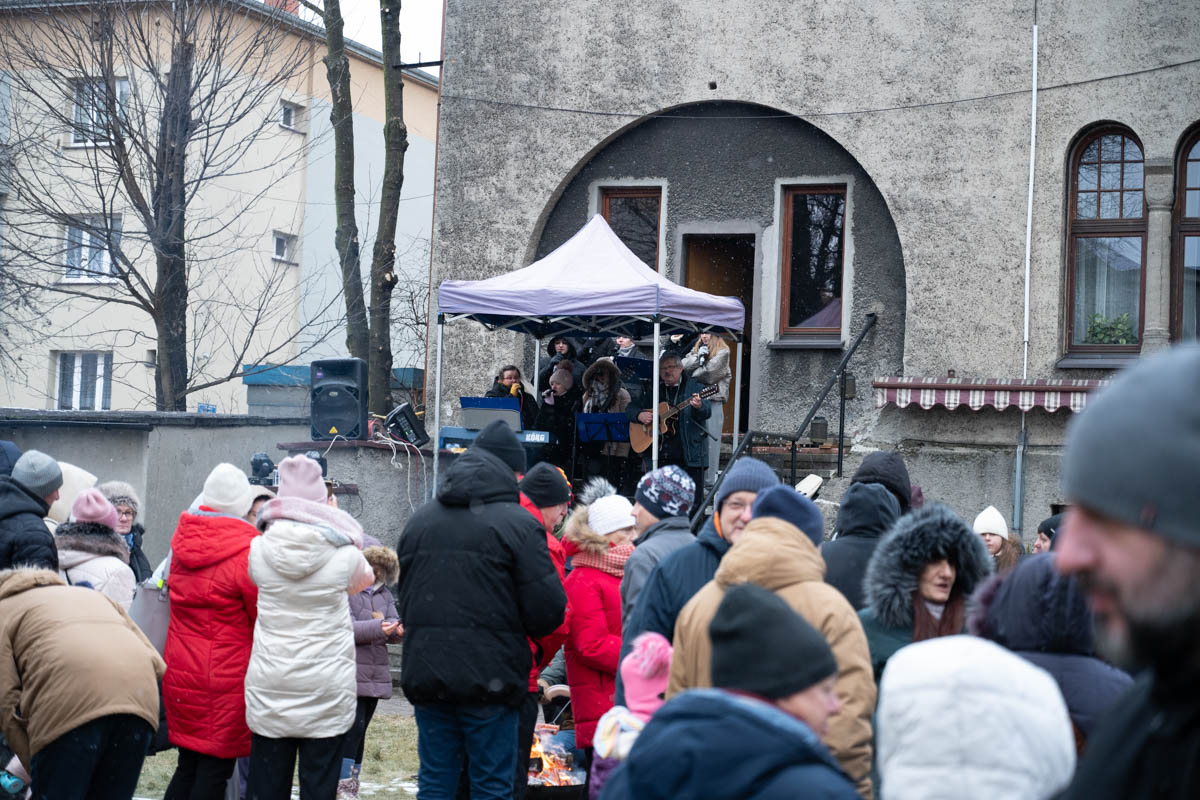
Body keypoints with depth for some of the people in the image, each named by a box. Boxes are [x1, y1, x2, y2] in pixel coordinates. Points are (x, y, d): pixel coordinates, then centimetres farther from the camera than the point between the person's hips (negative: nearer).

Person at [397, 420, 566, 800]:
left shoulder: (420, 520, 8)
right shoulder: (518, 524, -9)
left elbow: (404, 598, 15)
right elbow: (547, 612, -12)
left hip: (426, 675, 5)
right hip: (490, 679, -5)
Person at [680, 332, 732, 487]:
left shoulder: (722, 352, 0)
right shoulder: (696, 349, 19)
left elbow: (709, 373, -10)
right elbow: (683, 366, 5)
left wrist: (692, 373, 2)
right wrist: (698, 356, -8)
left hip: (712, 401, -5)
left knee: (709, 442, -6)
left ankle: (709, 481, -2)